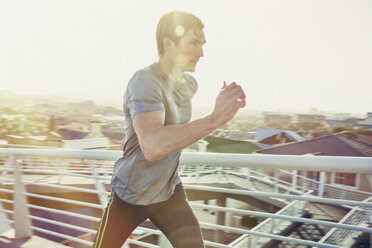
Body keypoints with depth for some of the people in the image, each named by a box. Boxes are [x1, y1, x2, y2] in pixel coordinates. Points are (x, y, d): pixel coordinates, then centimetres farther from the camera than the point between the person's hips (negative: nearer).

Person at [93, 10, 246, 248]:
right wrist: (216, 118, -42)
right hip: (131, 194, -5)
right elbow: (152, 146, -42)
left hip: (170, 191, 5)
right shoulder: (145, 81, -24)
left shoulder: (190, 83, 0)